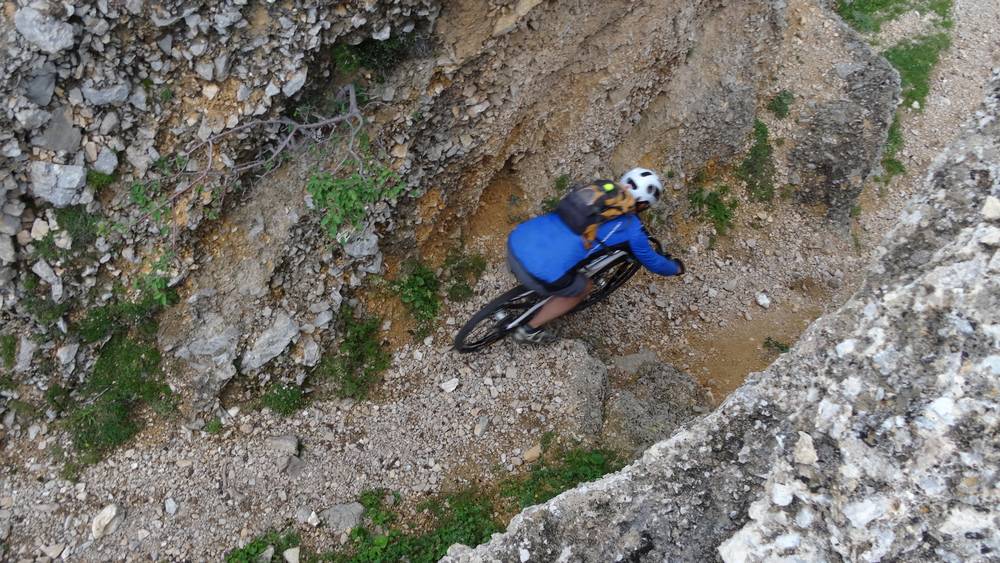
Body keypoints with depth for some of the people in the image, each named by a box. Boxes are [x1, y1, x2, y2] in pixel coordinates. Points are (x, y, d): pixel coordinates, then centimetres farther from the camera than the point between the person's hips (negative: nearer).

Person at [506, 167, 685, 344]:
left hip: (516, 241, 7)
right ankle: (530, 330, 30)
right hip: (541, 273, -6)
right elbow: (652, 261, 24)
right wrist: (675, 268, 44)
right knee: (585, 287, 25)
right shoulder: (632, 229, 6)